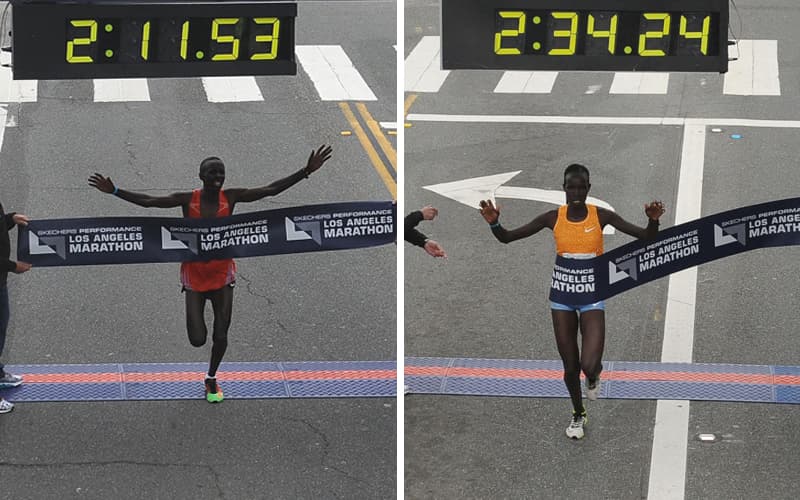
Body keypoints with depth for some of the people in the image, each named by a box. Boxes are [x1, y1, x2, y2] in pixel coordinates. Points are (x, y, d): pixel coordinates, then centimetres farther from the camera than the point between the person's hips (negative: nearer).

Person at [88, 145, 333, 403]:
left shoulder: (231, 197, -8)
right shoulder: (187, 200, -12)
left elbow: (270, 190, -11)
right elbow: (148, 201, -14)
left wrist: (307, 171, -17)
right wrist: (114, 191, -23)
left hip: (222, 272, 1)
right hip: (194, 273, -1)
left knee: (221, 336, 5)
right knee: (197, 340, -5)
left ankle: (211, 379, 32)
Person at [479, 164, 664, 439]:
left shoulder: (601, 216, -11)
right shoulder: (553, 218, -8)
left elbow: (645, 238, -12)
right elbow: (507, 238, -5)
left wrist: (653, 221, -34)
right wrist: (494, 223, -27)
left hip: (592, 299, -2)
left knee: (589, 365, -16)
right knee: (570, 367, 10)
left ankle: (593, 375, 24)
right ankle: (578, 414, 38)